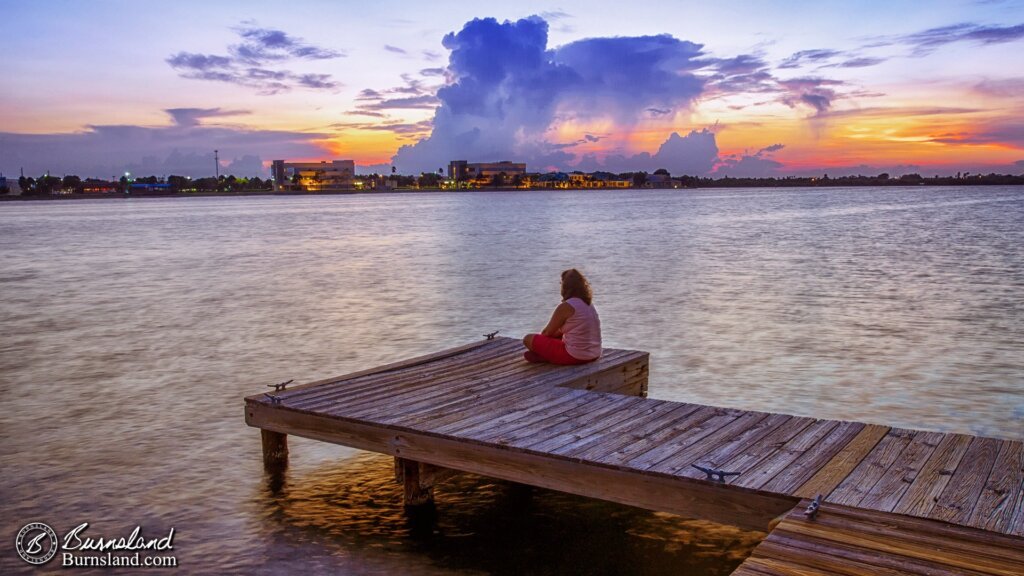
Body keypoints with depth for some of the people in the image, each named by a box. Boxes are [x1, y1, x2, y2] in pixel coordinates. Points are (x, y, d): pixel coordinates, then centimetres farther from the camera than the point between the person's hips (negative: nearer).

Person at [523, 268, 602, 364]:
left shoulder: (566, 306, -14)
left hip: (575, 357, -8)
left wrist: (541, 337, 16)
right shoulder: (589, 304, 11)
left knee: (528, 339, -2)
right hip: (594, 355, 8)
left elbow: (547, 332, -2)